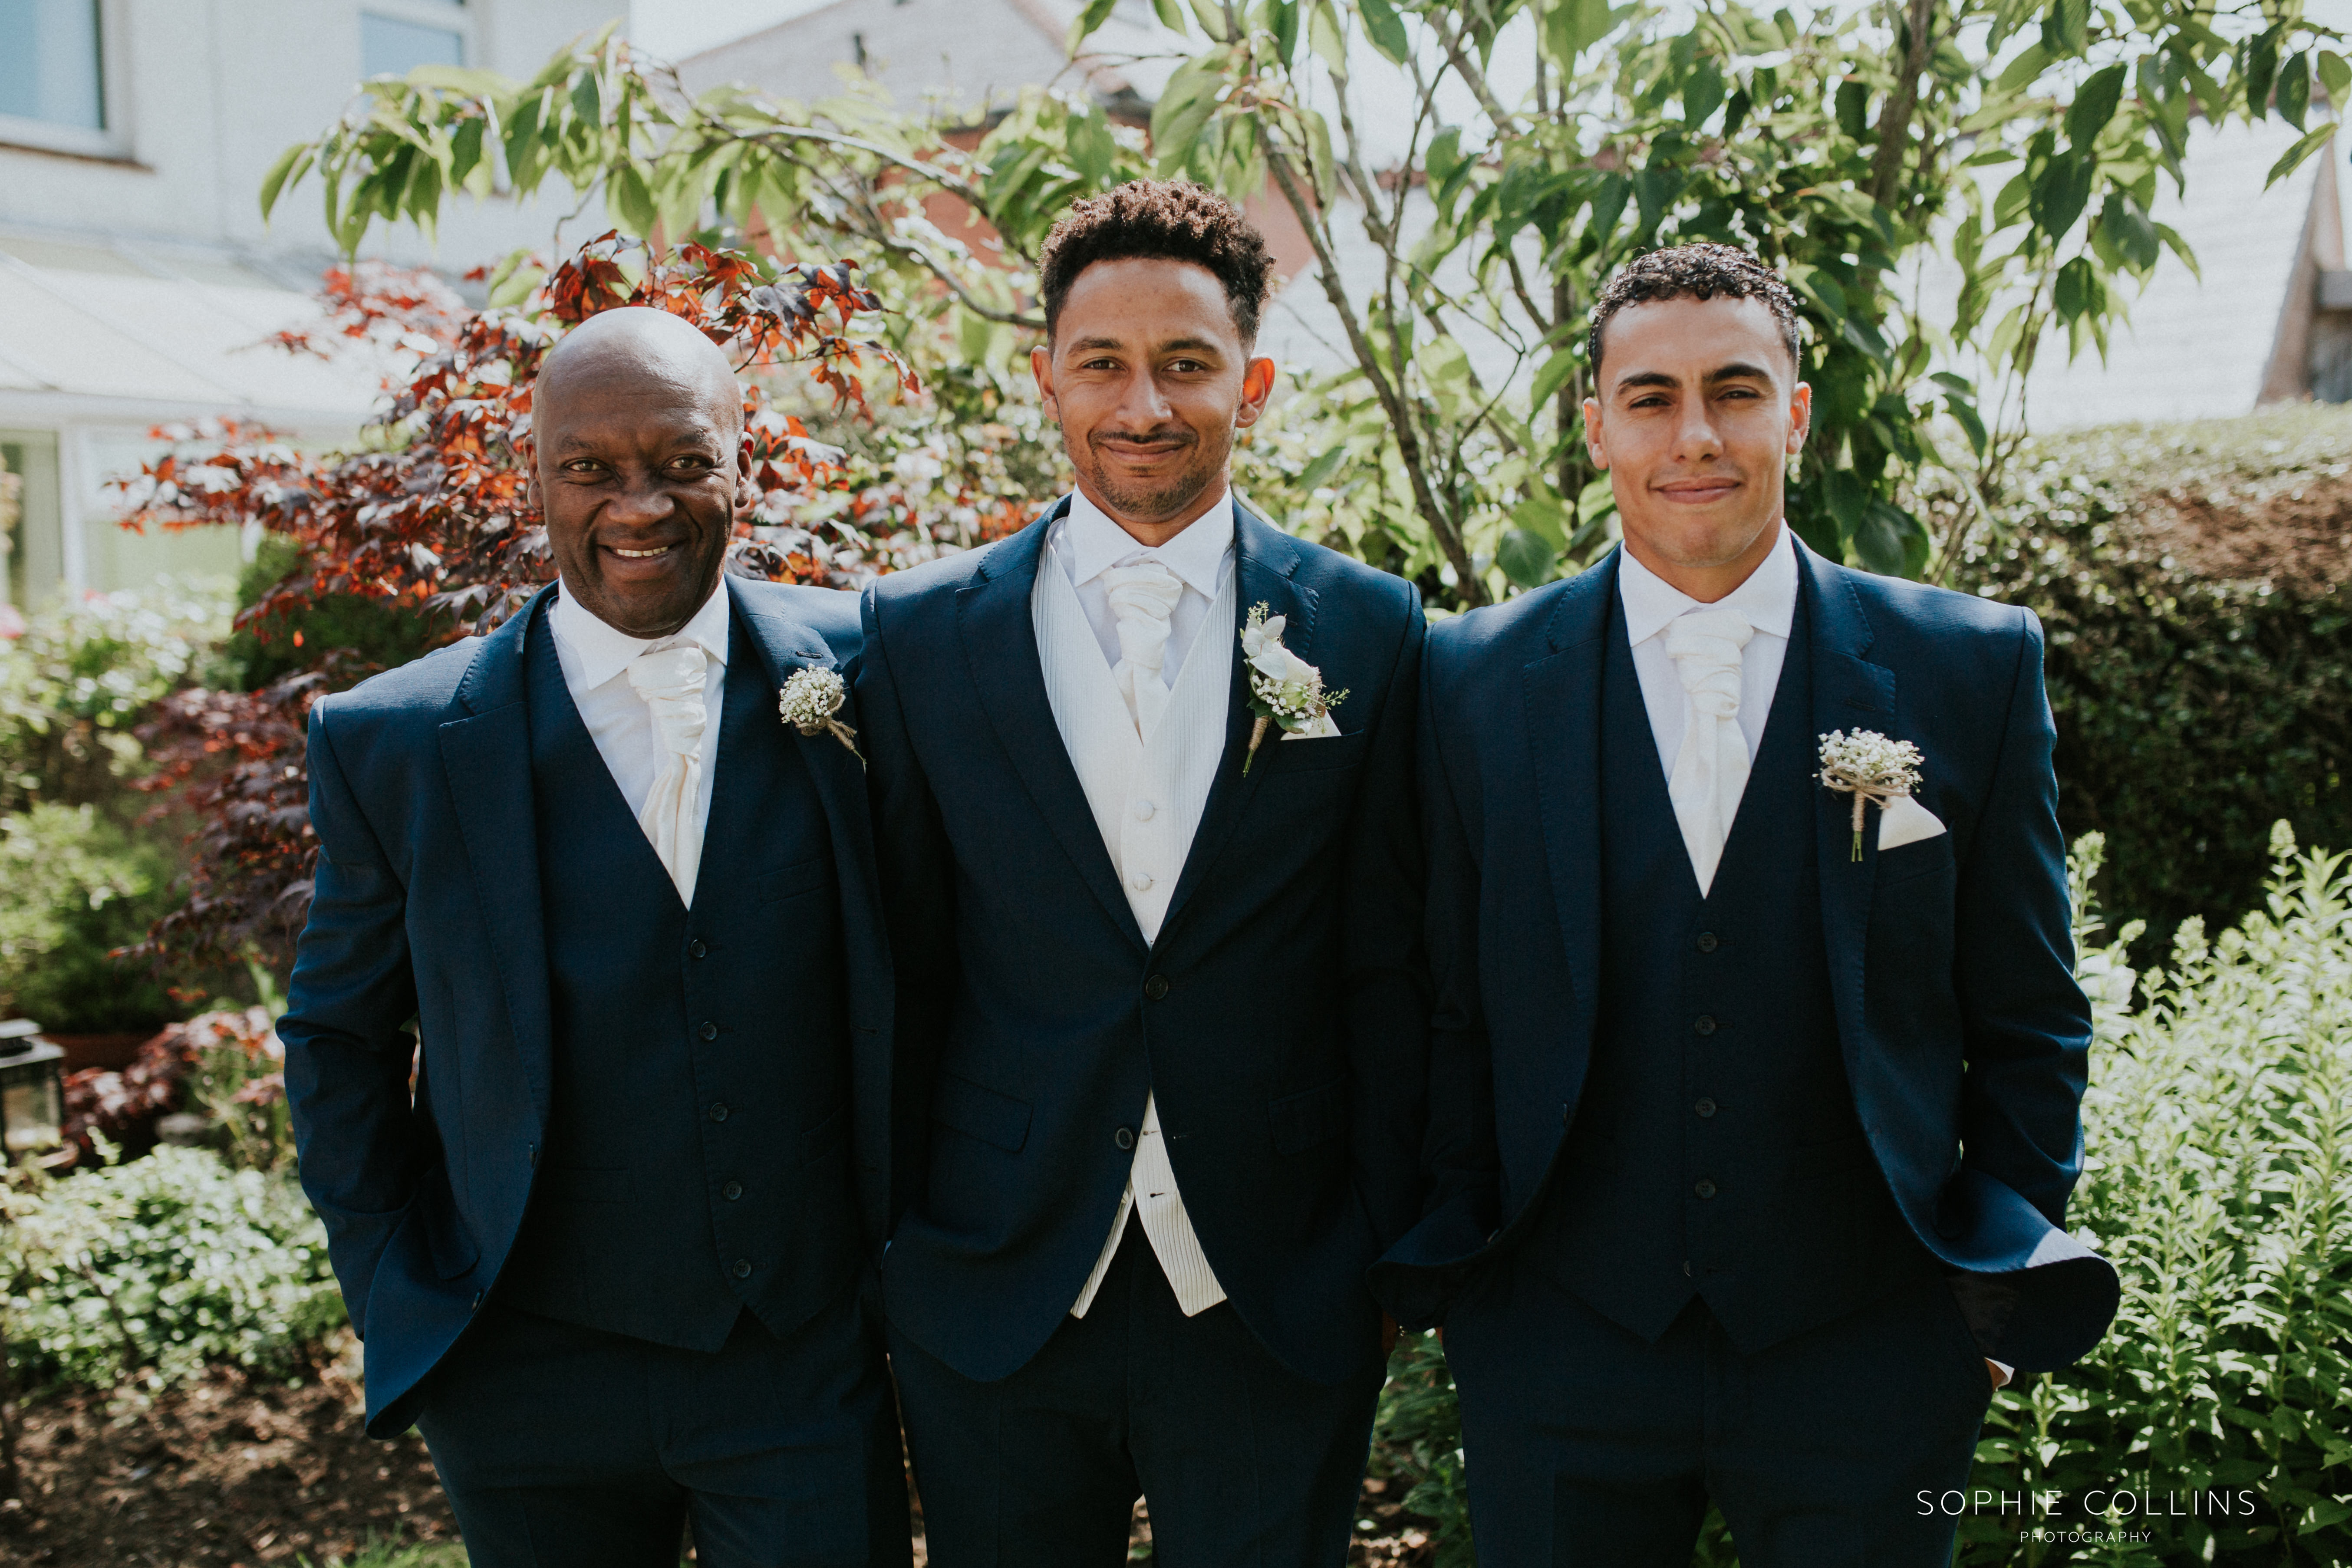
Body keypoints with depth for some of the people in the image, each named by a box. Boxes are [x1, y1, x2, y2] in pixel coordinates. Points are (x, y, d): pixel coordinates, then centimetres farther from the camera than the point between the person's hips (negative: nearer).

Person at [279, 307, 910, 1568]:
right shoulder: (397, 745, -8)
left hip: (810, 1368, 0)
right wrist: (398, 1298, 2)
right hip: (529, 1383, 1)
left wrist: (915, 1237, 3)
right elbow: (340, 1037, 4)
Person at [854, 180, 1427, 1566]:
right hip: (993, 1297, 1)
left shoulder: (1368, 632, -2)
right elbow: (901, 966, 2)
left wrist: (1392, 1250, 2)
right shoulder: (921, 636, -1)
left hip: (1278, 1308, 0)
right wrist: (893, 1240, 5)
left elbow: (1391, 970, 1)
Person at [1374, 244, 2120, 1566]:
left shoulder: (1974, 667, -3)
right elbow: (1447, 1004, 2)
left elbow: (2029, 1022, 3)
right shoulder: (1480, 681, -3)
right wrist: (1450, 1274, 2)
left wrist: (2008, 1286, 3)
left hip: (1870, 1358, 0)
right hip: (1561, 1356, 0)